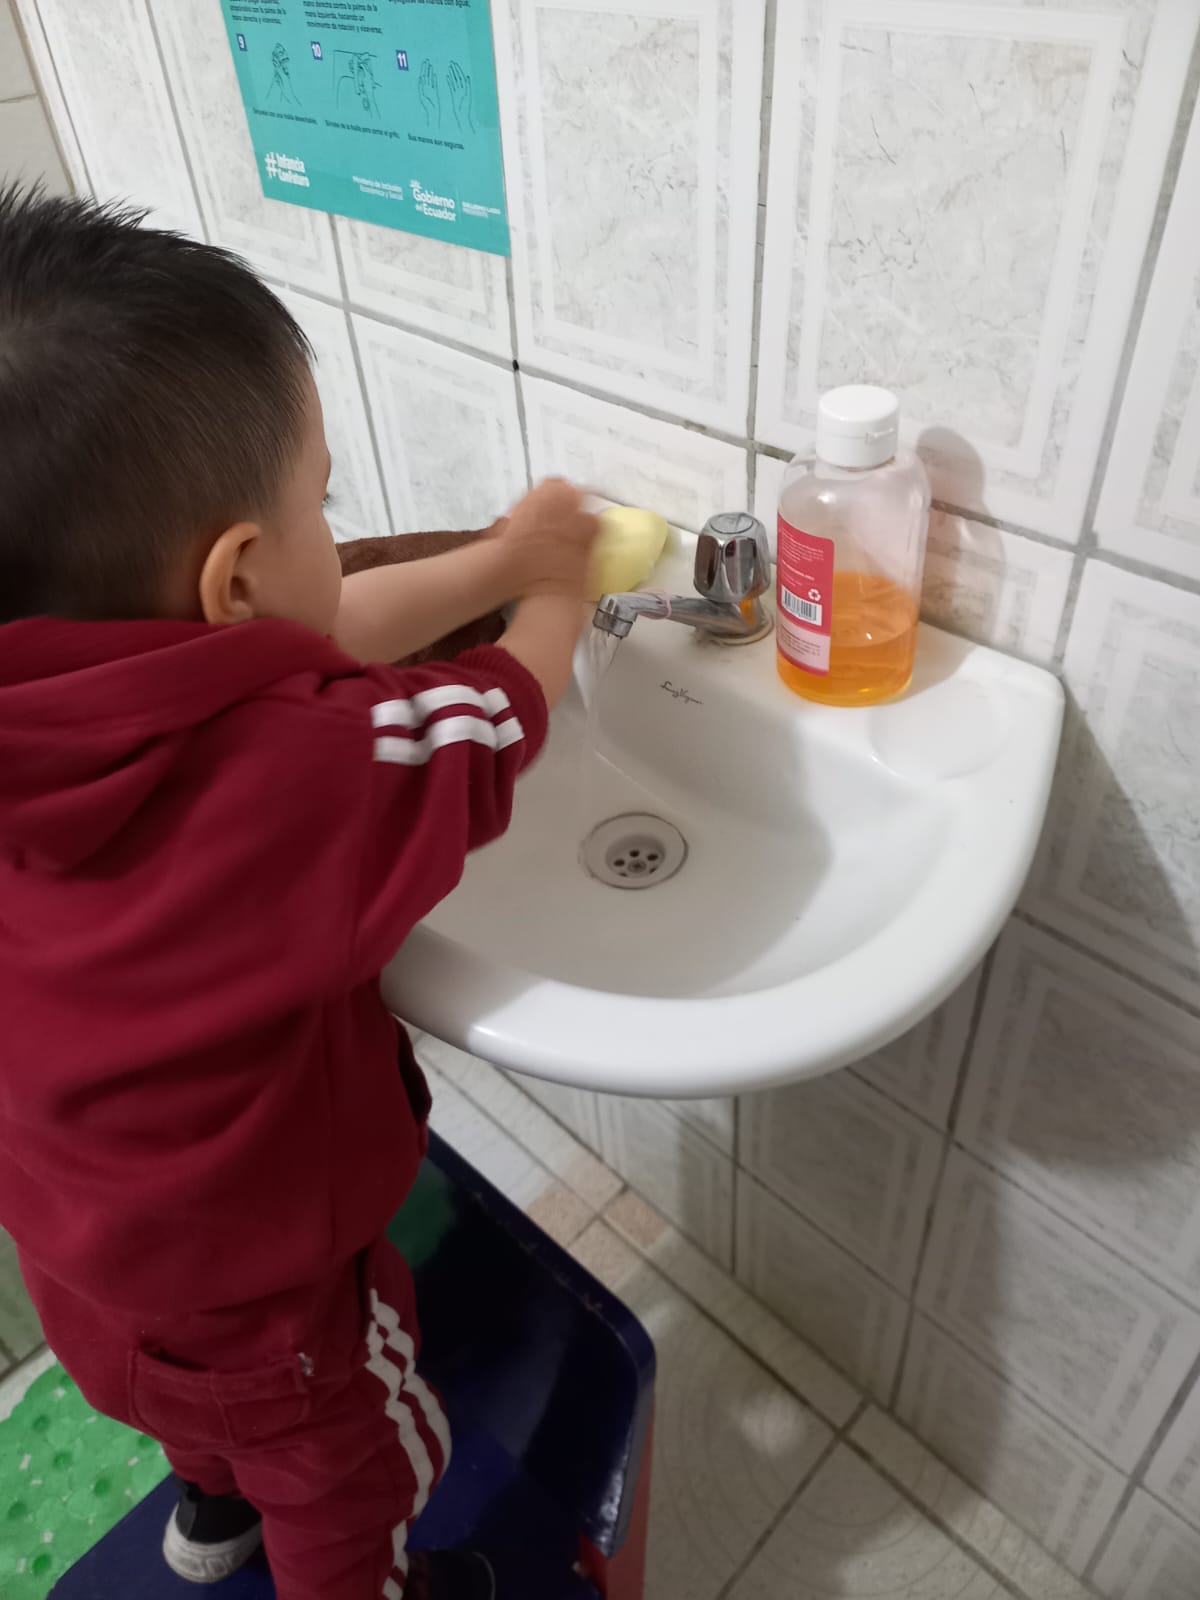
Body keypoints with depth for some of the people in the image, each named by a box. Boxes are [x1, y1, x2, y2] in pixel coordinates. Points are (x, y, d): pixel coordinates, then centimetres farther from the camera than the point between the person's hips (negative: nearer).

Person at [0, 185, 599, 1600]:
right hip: (260, 1285, -6)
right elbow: (496, 721, -21)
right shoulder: (303, 772, -40)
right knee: (347, 1483, 27)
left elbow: (318, 638, -10)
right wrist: (552, 587, -1)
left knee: (207, 1396, 39)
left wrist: (494, 559, -1)